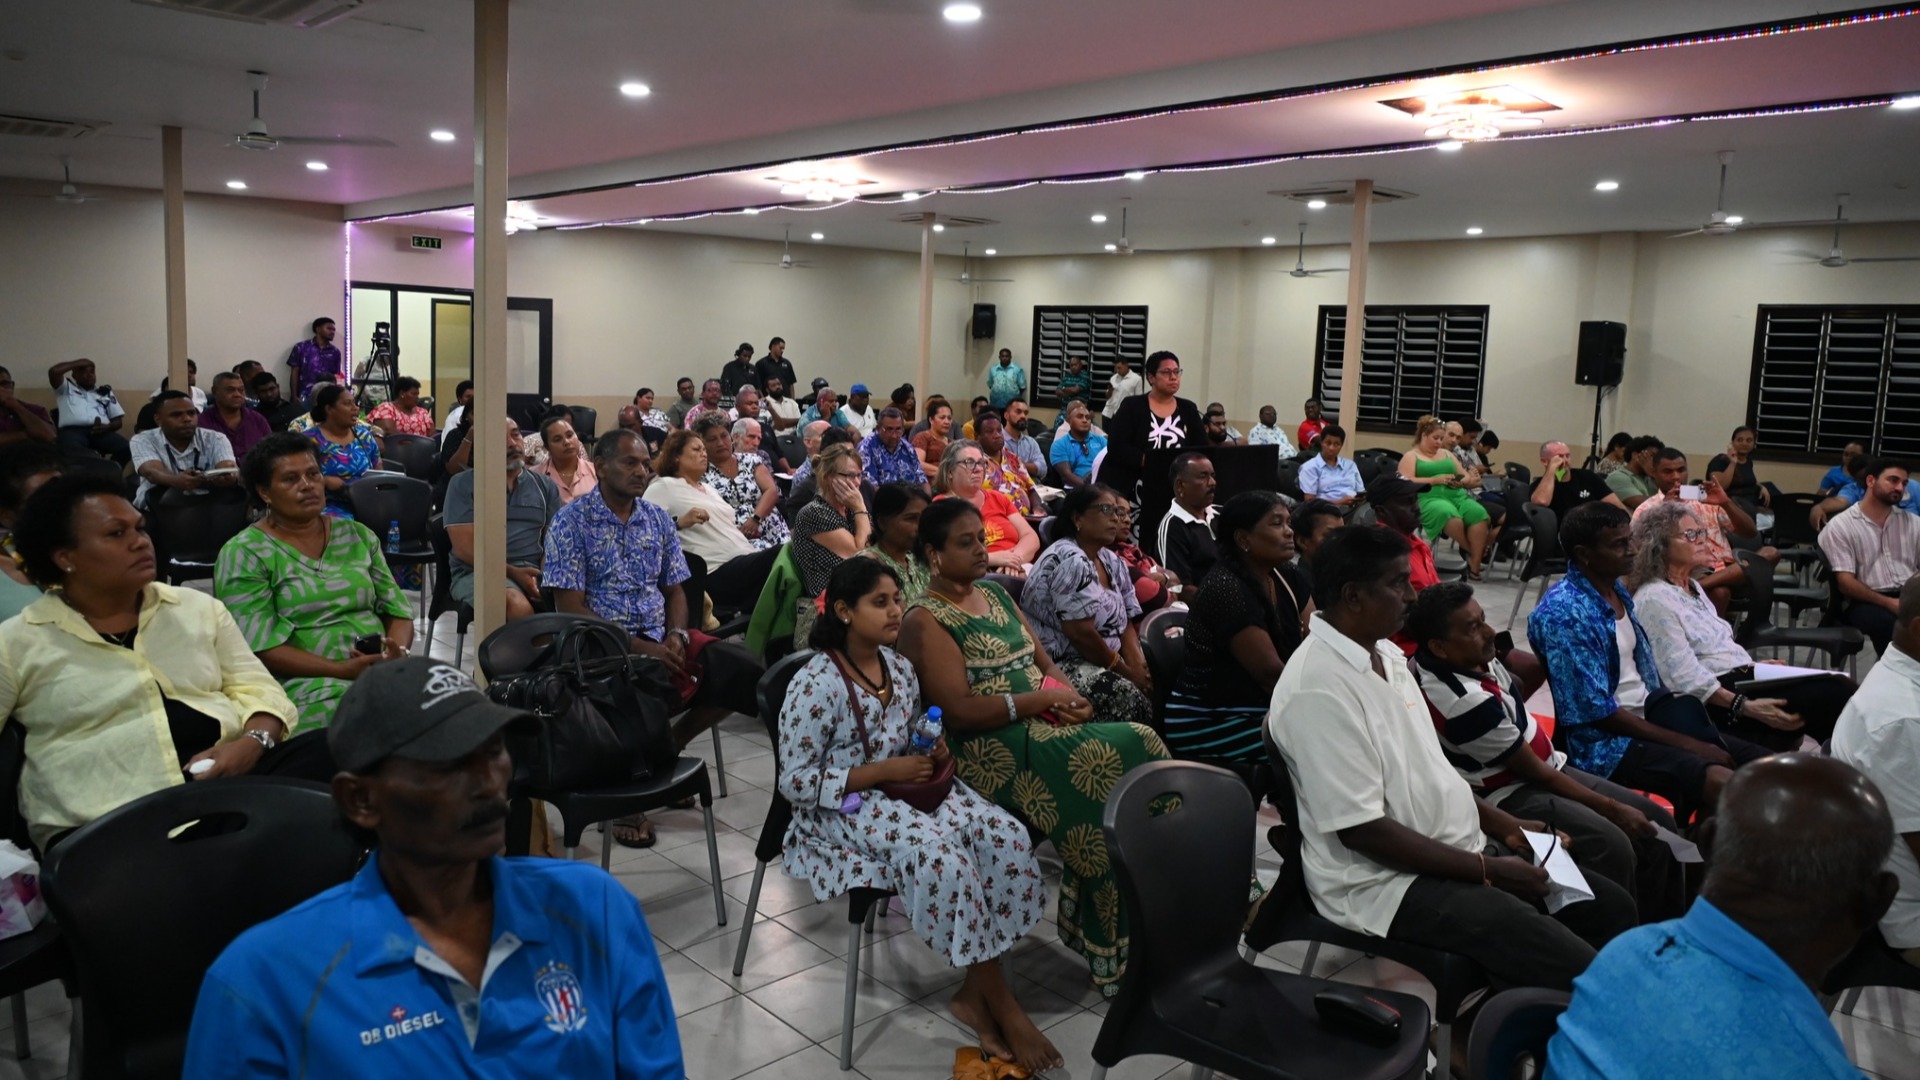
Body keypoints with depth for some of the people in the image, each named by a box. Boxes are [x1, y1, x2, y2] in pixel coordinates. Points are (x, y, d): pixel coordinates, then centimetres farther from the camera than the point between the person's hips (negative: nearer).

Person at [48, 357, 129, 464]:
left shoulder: (106, 392, 31)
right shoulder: (67, 388, 28)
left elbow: (119, 420, 21)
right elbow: (53, 371, 8)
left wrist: (107, 427, -3)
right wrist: (77, 363, 22)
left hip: (100, 431, 2)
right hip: (72, 430, -2)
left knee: (126, 448, -32)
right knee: (73, 451, -41)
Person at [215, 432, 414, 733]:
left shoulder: (359, 536, 17)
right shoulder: (243, 554, 2)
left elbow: (397, 609, 14)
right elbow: (261, 646, -7)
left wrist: (398, 652, -9)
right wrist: (341, 670, -18)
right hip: (301, 682, -4)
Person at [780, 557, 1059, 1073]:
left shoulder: (900, 667, 6)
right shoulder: (815, 684, -16)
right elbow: (795, 782, -16)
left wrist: (933, 755, -4)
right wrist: (883, 772, -21)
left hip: (905, 787, 7)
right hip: (843, 809, -7)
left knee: (1007, 836, -19)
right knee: (943, 857, -33)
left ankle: (975, 990, -10)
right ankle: (1004, 1007, -16)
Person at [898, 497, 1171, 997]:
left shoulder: (996, 594, 17)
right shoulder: (925, 621, -7)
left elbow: (1045, 662, 17)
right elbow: (959, 711, -16)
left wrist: (1069, 697, -5)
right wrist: (1042, 698, -14)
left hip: (1045, 728, 7)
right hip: (987, 751, -7)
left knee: (1141, 748, -18)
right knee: (1112, 765, -25)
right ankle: (1119, 945, -11)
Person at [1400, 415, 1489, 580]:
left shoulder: (1446, 454, 27)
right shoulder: (1411, 456, 9)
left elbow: (1466, 476, 23)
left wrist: (1461, 481, -1)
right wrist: (1435, 480, -12)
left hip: (1457, 496, 5)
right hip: (1429, 498, -5)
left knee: (1479, 514, -28)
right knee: (1450, 515, -39)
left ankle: (1474, 565, -27)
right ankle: (1472, 551, -15)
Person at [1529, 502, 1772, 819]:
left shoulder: (1617, 590, 9)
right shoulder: (1562, 613, -20)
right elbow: (1595, 710, -21)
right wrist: (1685, 743, -17)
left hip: (1651, 718, 9)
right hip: (1605, 742, -9)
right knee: (1724, 782, -29)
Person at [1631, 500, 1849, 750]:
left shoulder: (1692, 587, 17)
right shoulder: (1654, 599, -14)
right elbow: (1686, 678, -20)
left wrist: (1753, 665, 10)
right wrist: (1747, 708, -25)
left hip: (1740, 678, 9)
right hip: (1716, 701, -9)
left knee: (1839, 684, -8)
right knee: (1831, 695, -20)